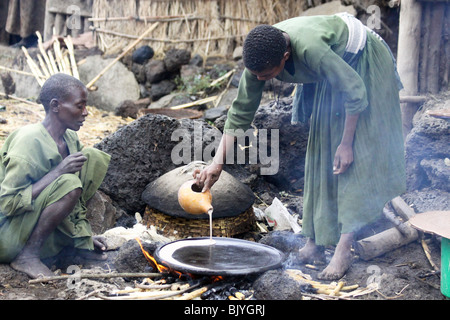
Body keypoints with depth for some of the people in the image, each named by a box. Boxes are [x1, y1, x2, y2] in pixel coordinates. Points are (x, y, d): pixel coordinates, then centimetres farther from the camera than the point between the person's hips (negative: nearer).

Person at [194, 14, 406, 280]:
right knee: (321, 152, 4)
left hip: (361, 63, -7)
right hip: (329, 78, 7)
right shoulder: (259, 58, -21)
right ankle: (316, 243, 9)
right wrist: (218, 163, -18)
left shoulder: (309, 48, -42)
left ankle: (344, 248, -14)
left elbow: (355, 91, -31)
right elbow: (240, 114, -13)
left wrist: (346, 143, -24)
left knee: (356, 157, -14)